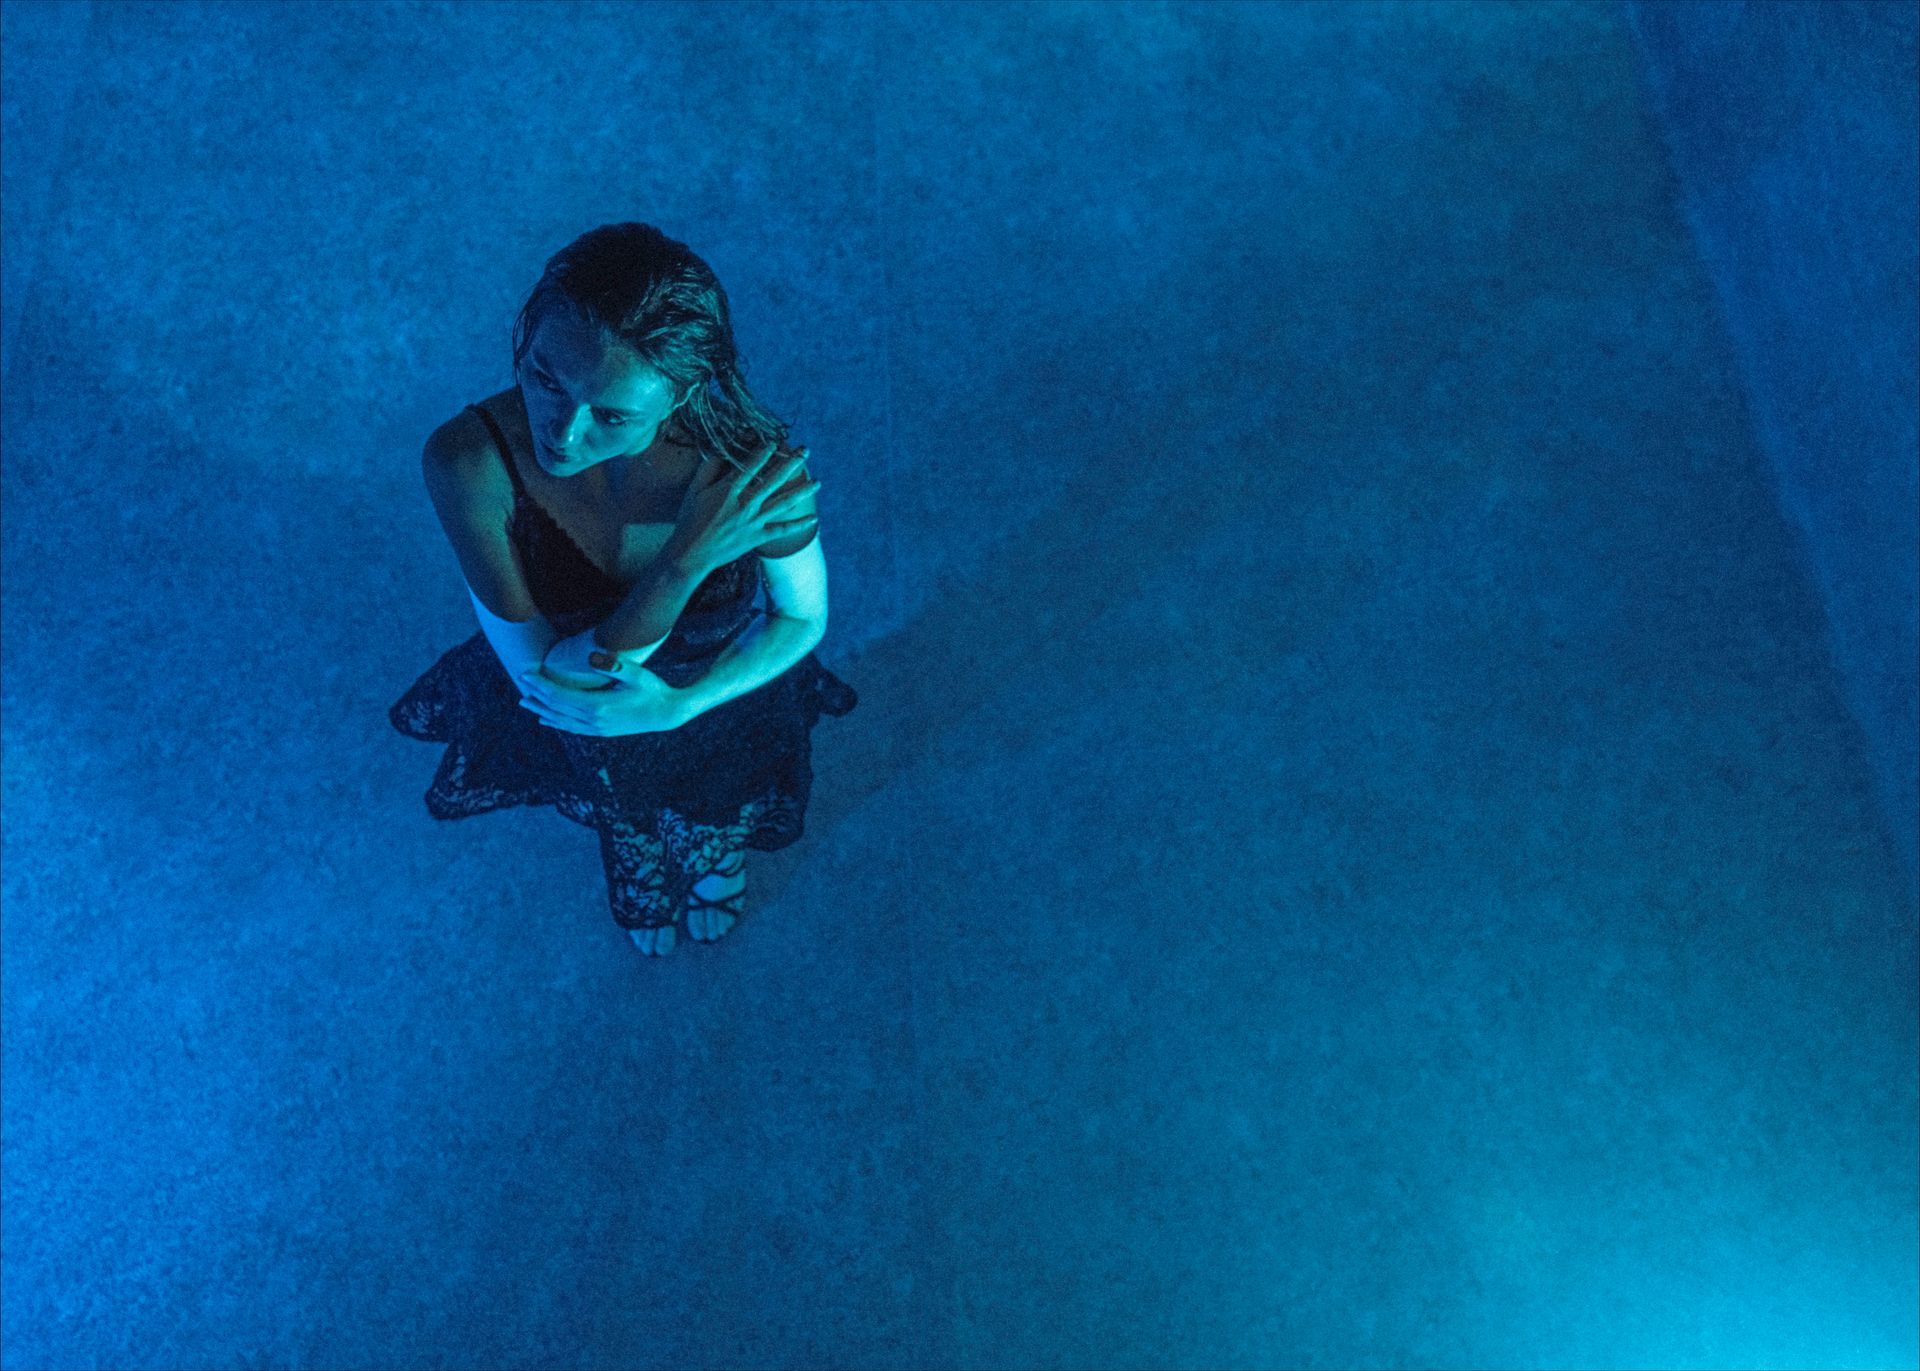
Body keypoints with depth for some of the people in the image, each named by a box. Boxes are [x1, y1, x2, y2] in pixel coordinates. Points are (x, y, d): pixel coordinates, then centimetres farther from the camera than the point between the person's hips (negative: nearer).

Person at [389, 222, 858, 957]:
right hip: (574, 706, 0)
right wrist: (689, 558, -48)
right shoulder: (469, 458, -41)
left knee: (714, 819, 36)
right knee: (627, 815, 37)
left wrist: (677, 706, -31)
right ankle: (640, 873, 75)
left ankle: (715, 852, 75)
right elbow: (547, 676, -36)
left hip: (717, 688, 0)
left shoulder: (752, 461, -40)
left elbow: (804, 618, -19)